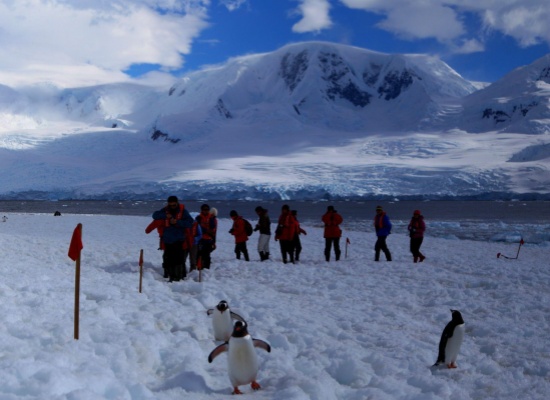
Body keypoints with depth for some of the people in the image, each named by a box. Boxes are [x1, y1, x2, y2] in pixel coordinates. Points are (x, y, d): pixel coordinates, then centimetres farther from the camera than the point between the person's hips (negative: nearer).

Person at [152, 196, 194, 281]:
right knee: (168, 260, 5)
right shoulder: (165, 210, 8)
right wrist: (165, 216, -15)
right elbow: (155, 215, 0)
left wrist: (177, 222, -19)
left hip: (179, 241, -4)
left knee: (178, 259, -13)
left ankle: (180, 276, -7)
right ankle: (172, 277, 13)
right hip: (167, 240, 4)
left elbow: (190, 222, -11)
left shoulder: (183, 211, -2)